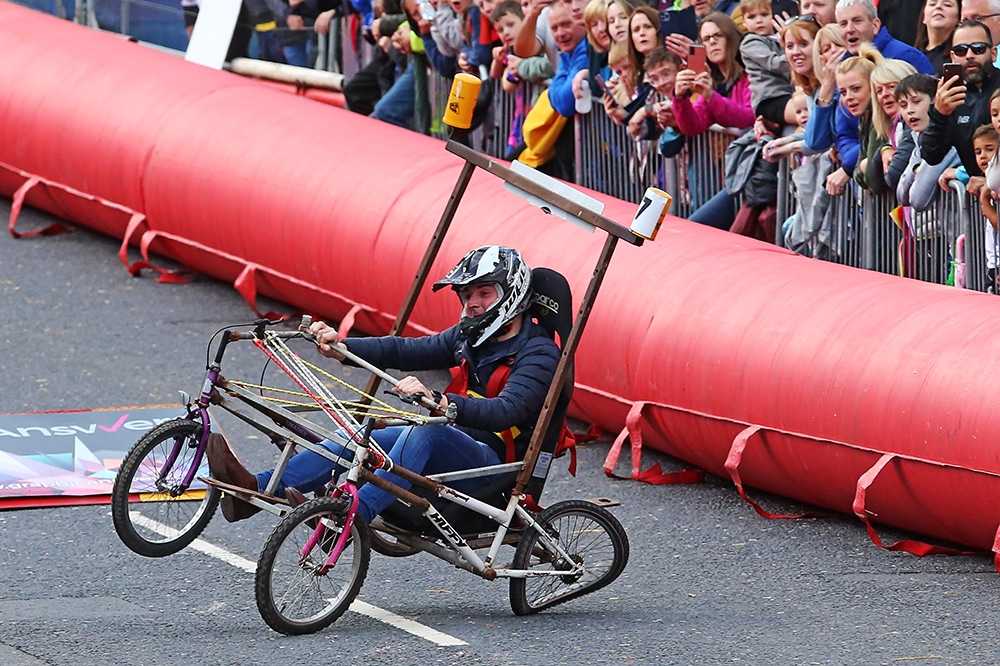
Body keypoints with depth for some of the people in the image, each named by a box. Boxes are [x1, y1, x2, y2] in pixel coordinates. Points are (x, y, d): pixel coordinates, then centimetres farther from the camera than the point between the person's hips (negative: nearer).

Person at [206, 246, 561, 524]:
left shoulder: (538, 353, -11)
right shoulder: (469, 336, 15)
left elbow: (505, 412, -28)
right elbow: (406, 351, 5)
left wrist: (437, 401, -44)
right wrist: (340, 347, -11)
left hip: (498, 464, -8)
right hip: (458, 446, 8)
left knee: (425, 431, -35)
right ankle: (257, 489, -23)